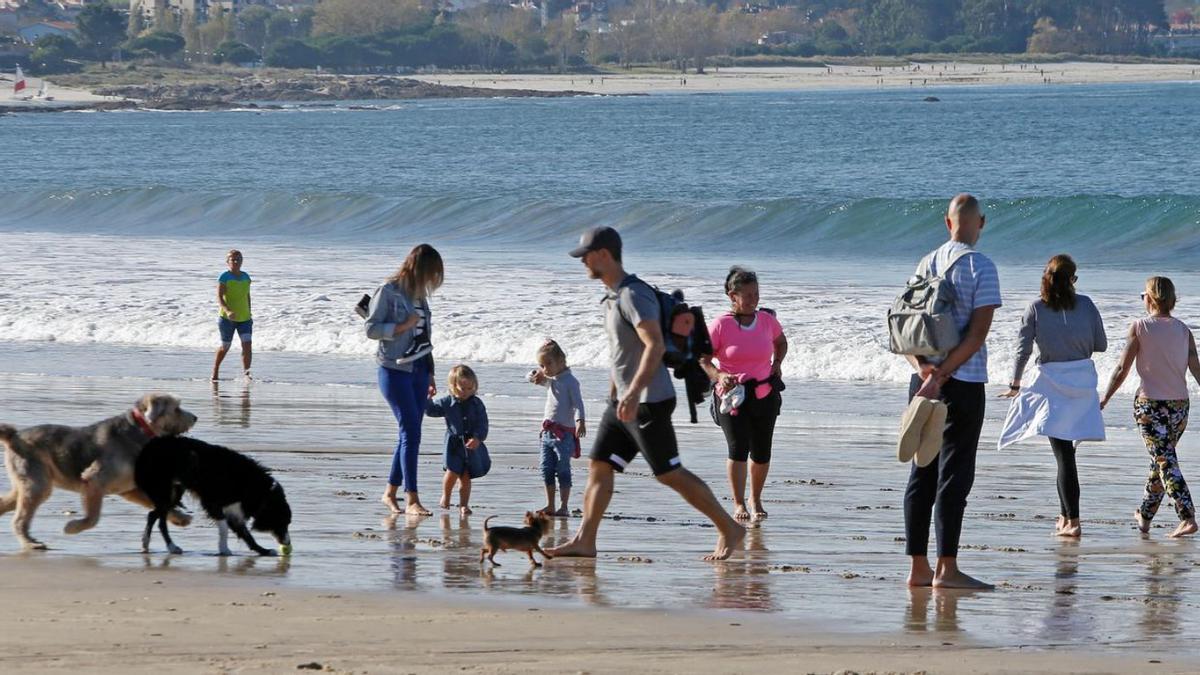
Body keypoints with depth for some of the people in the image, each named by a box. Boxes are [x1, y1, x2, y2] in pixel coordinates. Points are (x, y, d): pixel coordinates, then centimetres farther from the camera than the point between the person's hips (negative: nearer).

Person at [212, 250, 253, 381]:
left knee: (247, 344, -14)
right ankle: (215, 370, 33)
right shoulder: (224, 277, -11)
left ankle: (246, 373, -20)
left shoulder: (245, 277, 6)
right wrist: (227, 311, -36)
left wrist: (249, 315, 20)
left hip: (244, 318, 4)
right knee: (225, 346, 9)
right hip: (227, 319, -4)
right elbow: (219, 298, -19)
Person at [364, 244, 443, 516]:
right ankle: (411, 499, -13)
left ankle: (391, 492, 18)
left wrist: (430, 374, 21)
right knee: (411, 430, -13)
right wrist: (402, 326, -17)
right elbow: (371, 328, -10)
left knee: (410, 433, 7)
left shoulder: (420, 294, 14)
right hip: (394, 369, -7)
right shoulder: (389, 291, -8)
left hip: (418, 370, 7)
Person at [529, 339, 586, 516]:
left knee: (563, 470, -5)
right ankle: (550, 506, 15)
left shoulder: (570, 381, -11)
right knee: (547, 470, 8)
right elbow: (532, 378, 28)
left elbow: (577, 403, -19)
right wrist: (535, 376, 5)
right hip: (547, 432, 8)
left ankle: (564, 507, -2)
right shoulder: (549, 380, 14)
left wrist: (580, 421, -34)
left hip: (564, 433, -8)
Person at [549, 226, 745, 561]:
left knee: (670, 474, -6)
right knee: (598, 467, 5)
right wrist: (613, 397, 28)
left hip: (649, 403, -10)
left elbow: (656, 346, -28)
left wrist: (634, 392, -34)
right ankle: (584, 541, 5)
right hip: (624, 402, 10)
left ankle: (729, 530, 2)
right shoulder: (613, 298, 15)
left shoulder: (634, 295, -17)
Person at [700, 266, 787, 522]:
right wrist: (718, 376, -26)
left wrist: (777, 364, 8)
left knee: (761, 452, 7)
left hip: (763, 394, 4)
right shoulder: (720, 325, -10)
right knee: (738, 447, -17)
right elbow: (703, 359, -8)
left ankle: (756, 500, 29)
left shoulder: (767, 320, 2)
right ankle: (738, 504, -6)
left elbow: (781, 342, 24)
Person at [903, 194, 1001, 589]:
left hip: (923, 381, 6)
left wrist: (924, 368, -7)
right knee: (954, 474, -4)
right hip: (963, 384, -6)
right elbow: (978, 332, -16)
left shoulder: (927, 264, 11)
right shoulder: (980, 267, -8)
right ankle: (946, 569, -6)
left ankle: (918, 567, 10)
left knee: (922, 472, 9)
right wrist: (942, 376, -16)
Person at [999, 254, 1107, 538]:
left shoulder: (1035, 308, -5)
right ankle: (1065, 515, 21)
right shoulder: (1086, 304, -1)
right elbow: (1101, 345, 4)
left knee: (1063, 453, -3)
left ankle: (1073, 521, -8)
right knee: (1066, 449, 17)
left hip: (1052, 382, -2)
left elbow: (1023, 349, -5)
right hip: (1083, 381, 2)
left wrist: (1015, 384, 8)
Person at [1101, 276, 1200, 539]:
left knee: (1166, 462, -8)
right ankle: (1144, 516, 31)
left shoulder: (1140, 327, -6)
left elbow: (1122, 369, -6)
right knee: (1161, 460, 18)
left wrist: (1104, 399, 2)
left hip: (1150, 404, -5)